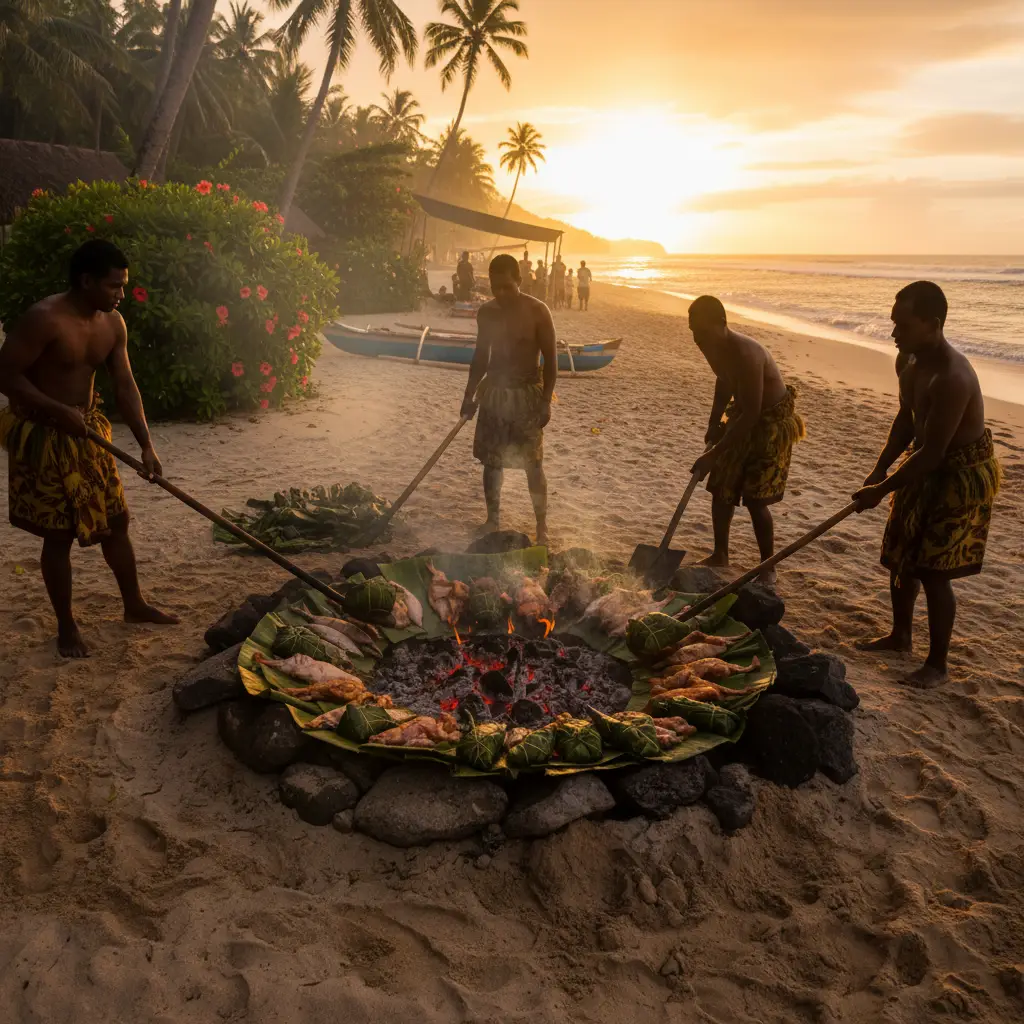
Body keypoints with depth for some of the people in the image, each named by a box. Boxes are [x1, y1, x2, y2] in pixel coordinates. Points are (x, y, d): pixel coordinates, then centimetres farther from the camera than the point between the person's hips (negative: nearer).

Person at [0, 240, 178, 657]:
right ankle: (66, 627, 17)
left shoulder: (112, 324, 0)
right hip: (43, 435, -7)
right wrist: (59, 411, -25)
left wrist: (146, 445, -4)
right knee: (59, 534, 1)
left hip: (89, 430, 7)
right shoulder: (44, 318, -21)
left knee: (116, 519, 13)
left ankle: (134, 605, 29)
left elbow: (125, 386, 2)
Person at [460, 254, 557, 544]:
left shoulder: (537, 311, -10)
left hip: (527, 394, -4)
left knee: (532, 464, -3)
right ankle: (492, 520, 24)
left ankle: (542, 525, 9)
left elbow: (550, 359, -8)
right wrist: (469, 394, 11)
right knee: (491, 461, 10)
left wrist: (546, 400, -13)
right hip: (493, 392, 5)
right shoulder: (485, 312, 3)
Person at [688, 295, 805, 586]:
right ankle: (720, 555, 26)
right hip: (743, 418, 8)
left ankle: (768, 568, 7)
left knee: (755, 499, -10)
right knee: (721, 489, 9)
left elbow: (751, 414, -34)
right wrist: (713, 425, 8)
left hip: (772, 423, -8)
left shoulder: (745, 354, -34)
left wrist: (713, 454, -34)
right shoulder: (716, 348, -6)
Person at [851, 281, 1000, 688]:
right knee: (900, 554, 18)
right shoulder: (908, 361, -4)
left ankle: (936, 665, 14)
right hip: (928, 468, 9)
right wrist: (879, 470, 3)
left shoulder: (952, 378, -33)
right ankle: (900, 634, 39)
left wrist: (882, 491, -21)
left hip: (962, 475, -9)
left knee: (933, 572, -4)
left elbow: (931, 454, -30)